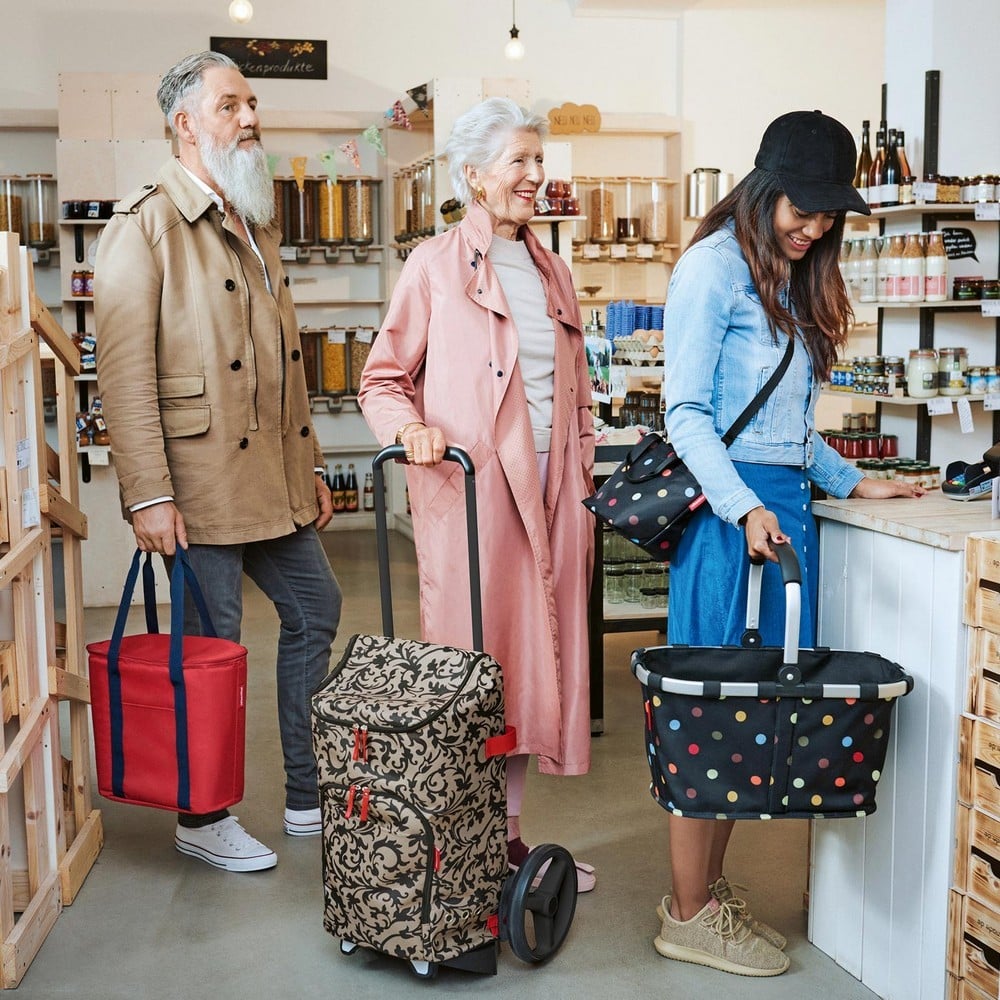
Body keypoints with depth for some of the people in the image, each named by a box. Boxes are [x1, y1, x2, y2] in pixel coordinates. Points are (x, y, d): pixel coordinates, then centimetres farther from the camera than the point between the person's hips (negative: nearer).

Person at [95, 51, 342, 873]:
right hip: (203, 481, -8)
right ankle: (203, 819, 19)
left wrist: (310, 465, 19)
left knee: (315, 609, 12)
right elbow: (124, 370, -17)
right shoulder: (147, 225, -10)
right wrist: (148, 494, -22)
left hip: (275, 479, 8)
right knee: (214, 646, 1)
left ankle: (309, 797, 26)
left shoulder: (257, 227, 17)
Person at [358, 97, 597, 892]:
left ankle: (508, 834, 20)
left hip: (547, 496, 6)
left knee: (532, 655, 8)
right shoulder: (436, 266, 0)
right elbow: (383, 378, 1)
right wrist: (409, 426, -19)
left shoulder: (553, 274, 17)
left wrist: (583, 491, 14)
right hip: (467, 491, -5)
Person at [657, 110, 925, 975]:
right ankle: (689, 916, 7)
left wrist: (851, 481, 17)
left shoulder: (795, 280, 20)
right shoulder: (715, 268, -6)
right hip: (731, 505, -8)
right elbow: (686, 413, -12)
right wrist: (745, 508, -22)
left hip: (787, 504, 9)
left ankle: (712, 889, 20)